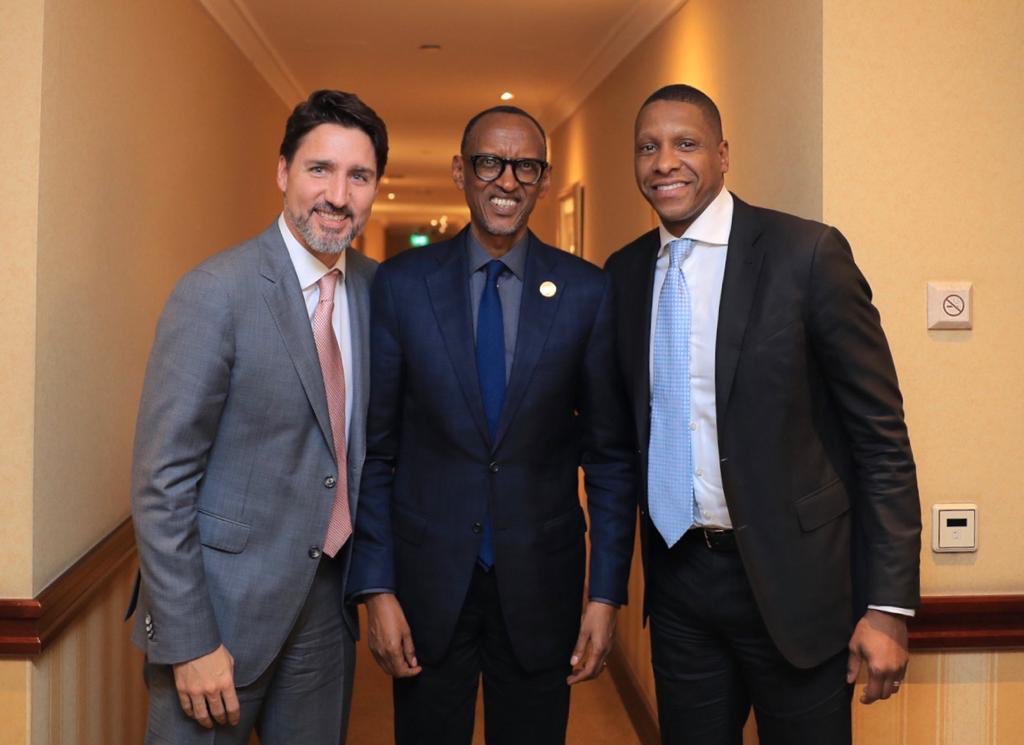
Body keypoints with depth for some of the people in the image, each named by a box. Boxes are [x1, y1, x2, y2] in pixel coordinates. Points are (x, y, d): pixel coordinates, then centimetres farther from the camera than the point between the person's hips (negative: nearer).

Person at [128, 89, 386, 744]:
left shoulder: (375, 287, 2)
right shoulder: (217, 293, -17)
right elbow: (161, 482, -16)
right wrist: (189, 643, -17)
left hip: (328, 595, 6)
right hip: (226, 602, -5)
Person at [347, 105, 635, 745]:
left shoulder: (588, 292, -2)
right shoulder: (401, 285, -3)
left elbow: (610, 453, 1)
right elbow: (375, 448, -1)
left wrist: (607, 595, -2)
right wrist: (377, 589, -4)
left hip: (542, 582, 0)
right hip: (428, 581, 0)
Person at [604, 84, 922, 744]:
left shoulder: (807, 254, -10)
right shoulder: (625, 272, 5)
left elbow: (882, 434, -9)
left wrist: (889, 605, -12)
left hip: (791, 579, -4)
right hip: (677, 576, 4)